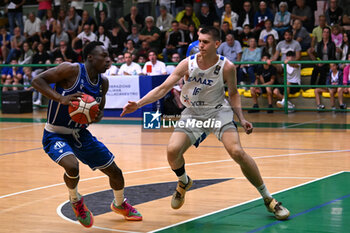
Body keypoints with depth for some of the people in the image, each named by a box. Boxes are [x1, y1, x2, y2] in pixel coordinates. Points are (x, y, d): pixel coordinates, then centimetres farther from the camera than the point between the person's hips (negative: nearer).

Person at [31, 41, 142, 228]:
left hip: (80, 134, 7)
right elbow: (37, 81, -21)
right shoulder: (71, 70, -20)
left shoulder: (103, 82, 0)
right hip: (55, 134, -7)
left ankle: (119, 204, 42)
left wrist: (97, 116, -11)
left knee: (114, 171, 10)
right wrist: (61, 98, -34)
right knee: (72, 166, -34)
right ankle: (75, 201, 0)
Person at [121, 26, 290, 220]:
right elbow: (163, 88, -7)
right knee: (173, 151, -18)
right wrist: (138, 104, -16)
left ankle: (268, 199, -7)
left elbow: (233, 93, 5)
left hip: (219, 111, -2)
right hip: (193, 113, 2)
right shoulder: (188, 64, -12)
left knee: (237, 152, -22)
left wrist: (242, 119, -6)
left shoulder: (227, 67, -13)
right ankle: (184, 183, 18)